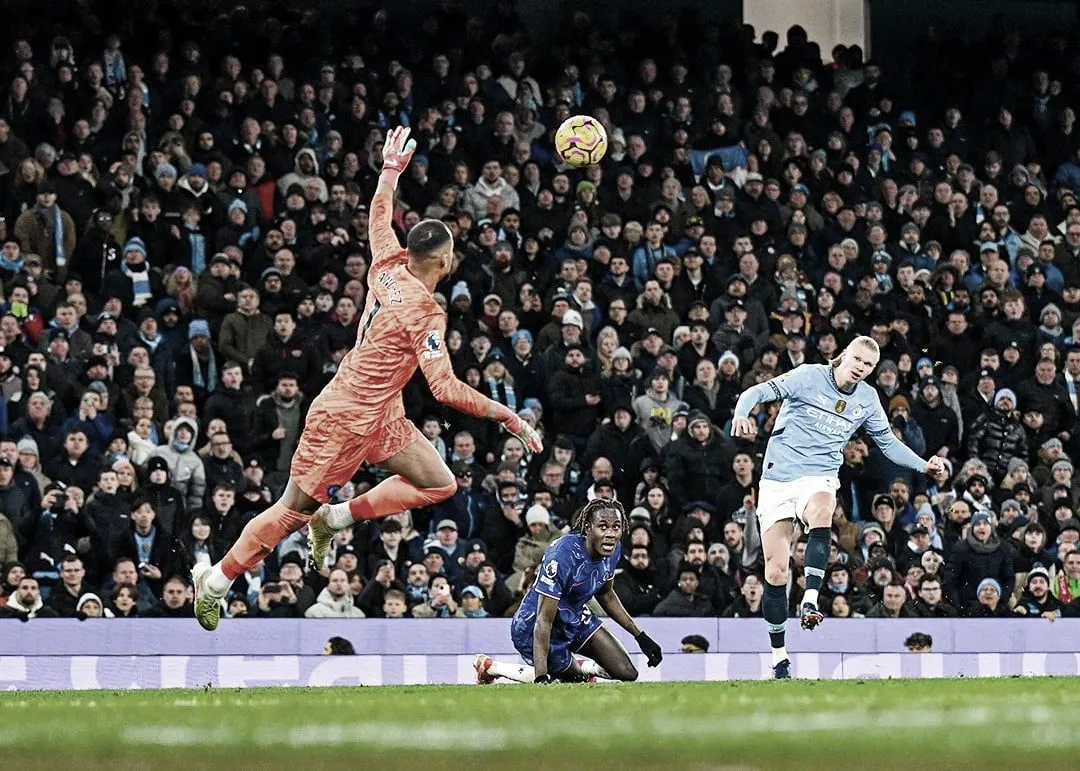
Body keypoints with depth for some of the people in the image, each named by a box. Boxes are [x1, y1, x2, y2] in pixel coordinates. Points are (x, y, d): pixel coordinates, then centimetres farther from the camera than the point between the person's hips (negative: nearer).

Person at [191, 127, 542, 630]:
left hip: (381, 417, 9)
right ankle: (216, 580, 13)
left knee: (439, 484, 7)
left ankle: (335, 519, 12)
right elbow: (445, 388, -29)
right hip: (346, 419, -9)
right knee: (296, 508, 2)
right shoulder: (424, 312, -25)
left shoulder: (388, 268, -3)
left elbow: (379, 218, 17)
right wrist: (506, 417, -25)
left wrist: (392, 170, 30)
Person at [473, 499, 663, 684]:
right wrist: (541, 676, -39)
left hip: (575, 617, 7)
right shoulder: (562, 555, -35)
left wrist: (640, 636, 10)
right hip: (532, 628, -7)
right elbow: (544, 621, -34)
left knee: (627, 673, 0)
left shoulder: (613, 549, -10)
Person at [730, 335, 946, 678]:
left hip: (819, 478, 2)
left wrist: (925, 466, 8)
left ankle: (810, 600, -43)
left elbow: (888, 442, 21)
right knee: (775, 569, -4)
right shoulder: (809, 377, -5)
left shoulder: (868, 399, 8)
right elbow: (757, 392, -10)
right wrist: (742, 414, -31)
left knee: (821, 511, -37)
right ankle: (779, 657, 8)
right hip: (778, 479, -2)